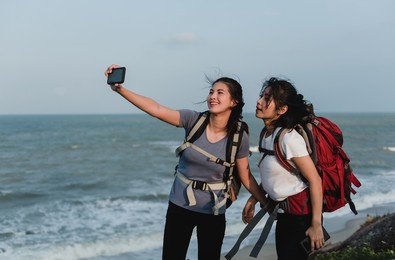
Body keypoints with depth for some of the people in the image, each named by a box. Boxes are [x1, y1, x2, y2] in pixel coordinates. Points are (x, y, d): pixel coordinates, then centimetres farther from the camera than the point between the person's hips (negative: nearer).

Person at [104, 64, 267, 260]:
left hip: (212, 212, -1)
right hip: (179, 205, 1)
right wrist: (120, 89, -32)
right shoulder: (193, 120, -12)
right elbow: (156, 109, -21)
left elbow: (246, 177, -1)